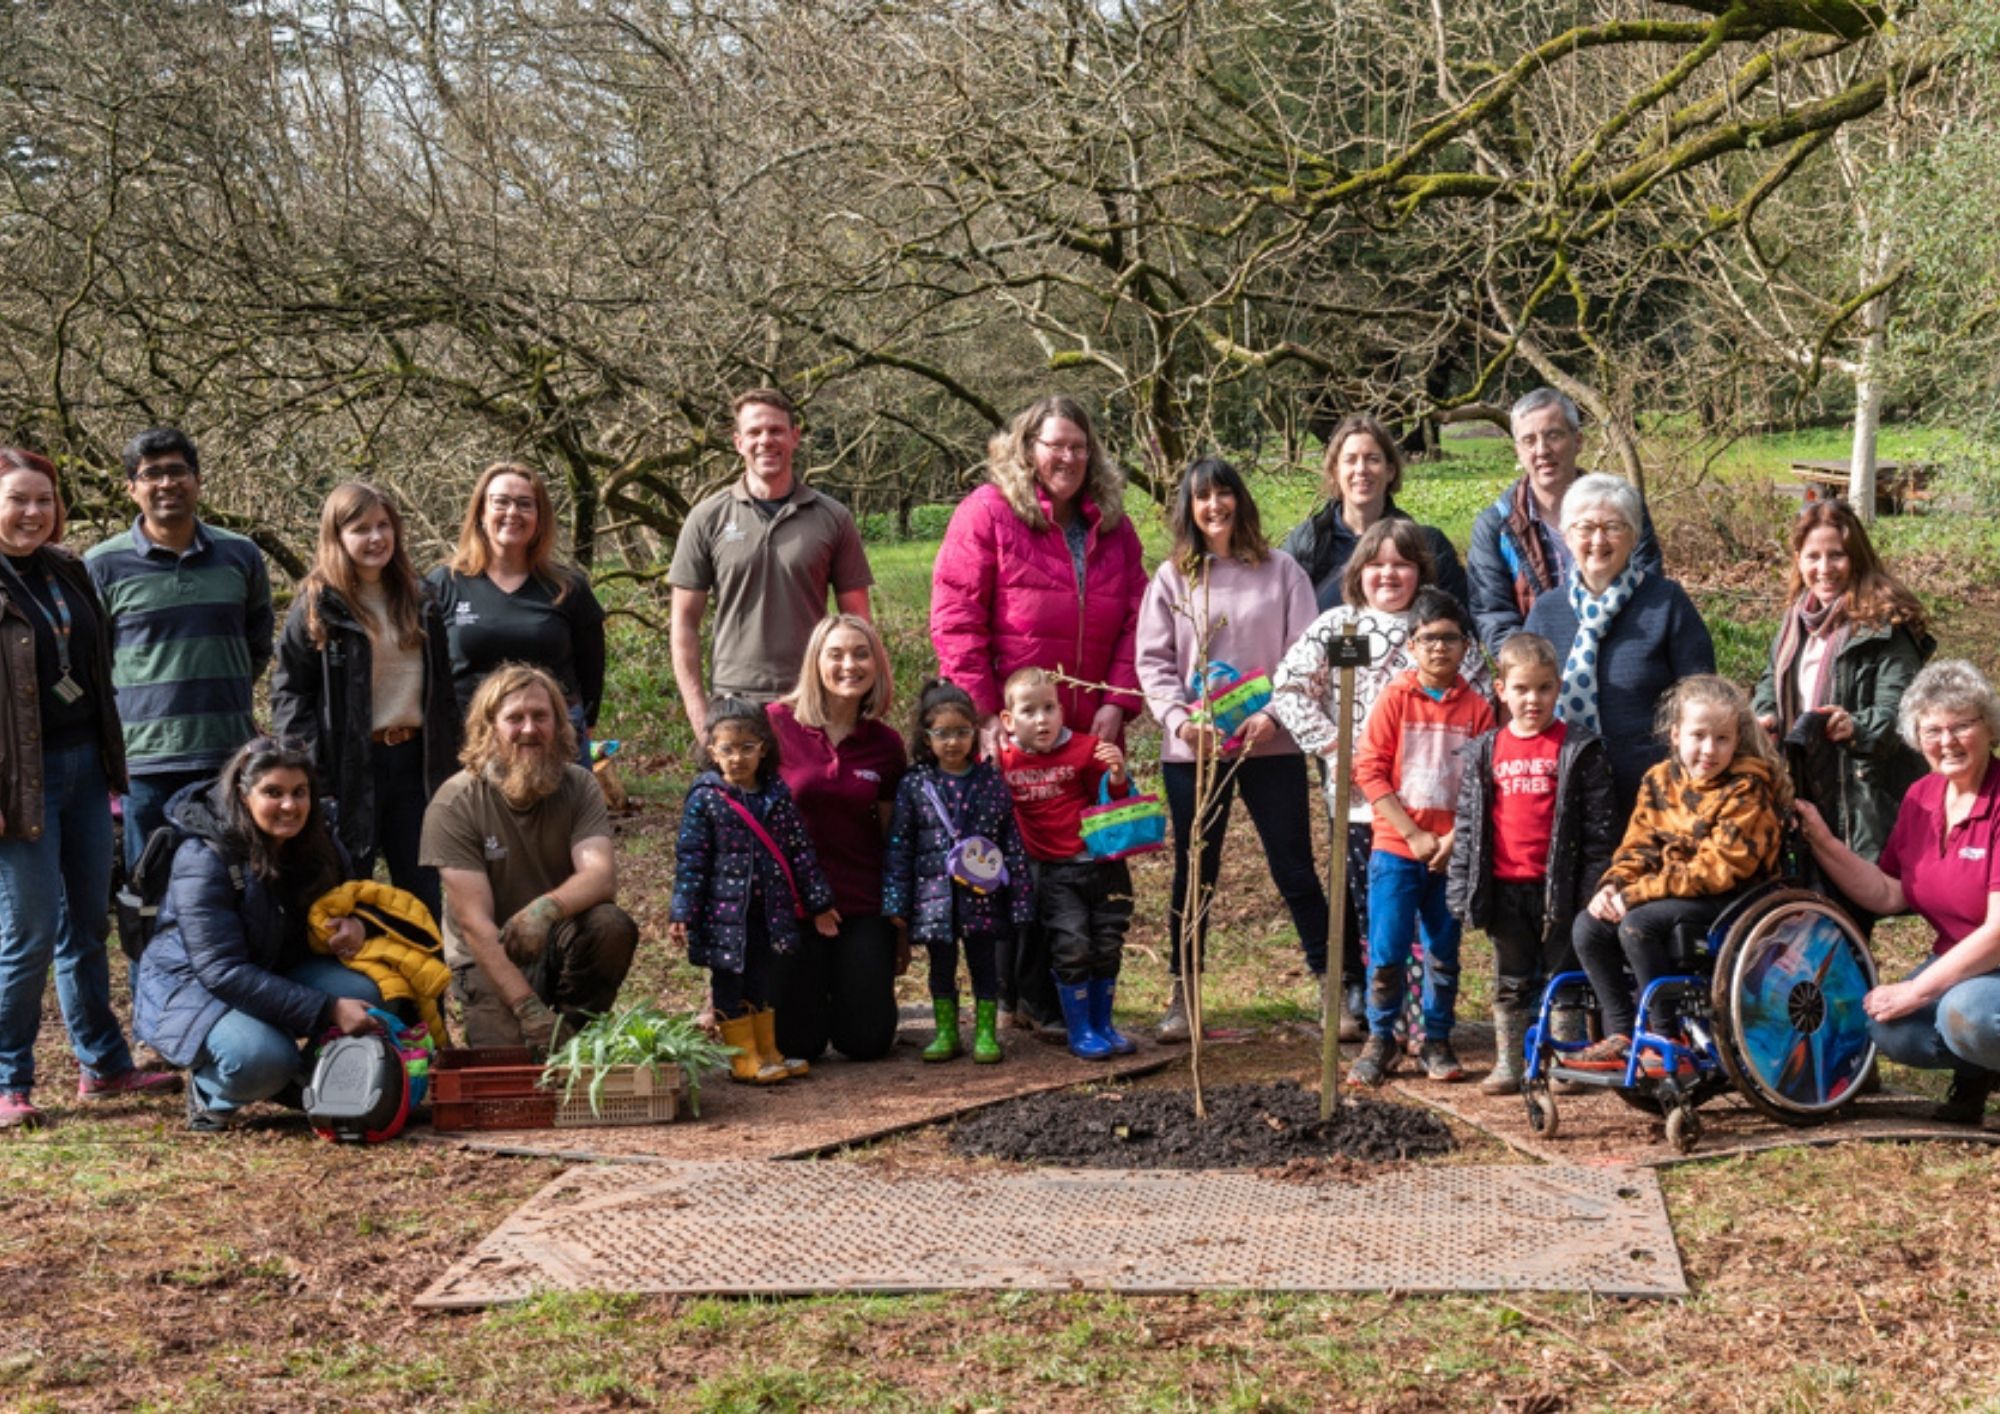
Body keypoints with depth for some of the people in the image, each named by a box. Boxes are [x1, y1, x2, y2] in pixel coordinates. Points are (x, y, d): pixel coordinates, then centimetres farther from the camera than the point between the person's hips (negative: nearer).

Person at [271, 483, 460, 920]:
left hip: (414, 761, 4)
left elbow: (442, 691, 17)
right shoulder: (316, 607, -3)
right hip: (349, 766, -4)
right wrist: (310, 775, -14)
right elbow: (289, 694, -6)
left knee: (427, 897, 7)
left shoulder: (420, 602, 12)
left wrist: (447, 765, 9)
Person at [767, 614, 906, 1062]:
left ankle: (851, 983, 33)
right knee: (797, 1042, -4)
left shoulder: (886, 744, 2)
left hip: (864, 905, 2)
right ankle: (807, 987, 31)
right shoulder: (777, 724, -8)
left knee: (867, 1041, -1)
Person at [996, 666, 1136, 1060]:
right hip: (1053, 872, -1)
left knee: (1108, 946, 7)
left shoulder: (1084, 749, -3)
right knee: (1072, 947, -7)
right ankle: (1079, 1031, 6)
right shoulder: (1001, 760, -1)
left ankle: (1102, 1024, 22)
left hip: (1103, 863, 1)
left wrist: (1117, 777, -18)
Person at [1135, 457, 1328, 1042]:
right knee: (1193, 873, 8)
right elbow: (1153, 660, 4)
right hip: (1192, 748, 1)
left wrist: (1275, 713, -13)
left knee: (1295, 868, 2)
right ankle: (1182, 995, 16)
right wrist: (1178, 718, -11)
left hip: (1270, 745, -1)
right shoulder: (1172, 577, 7)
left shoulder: (1280, 570, 3)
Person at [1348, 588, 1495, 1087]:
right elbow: (1369, 771, -5)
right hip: (1396, 847, -1)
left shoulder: (1478, 708, 1)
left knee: (1443, 953, 8)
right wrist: (1415, 835, -10)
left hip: (1452, 853, 1)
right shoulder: (1395, 699, -1)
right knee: (1386, 952, -2)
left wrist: (1454, 840, -11)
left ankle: (1437, 1041, 21)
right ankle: (1380, 1041, 12)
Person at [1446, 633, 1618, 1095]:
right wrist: (1462, 891, 5)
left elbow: (1600, 825, -4)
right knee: (1511, 981, 12)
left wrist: (1594, 888, -9)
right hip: (1505, 887, 3)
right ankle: (1508, 1064, 20)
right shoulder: (1484, 753, 7)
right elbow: (1467, 824, 9)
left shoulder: (1578, 749, -2)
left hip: (1559, 885, -3)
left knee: (1561, 976, 6)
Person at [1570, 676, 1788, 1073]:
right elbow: (1637, 847, 10)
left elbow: (1718, 869, -21)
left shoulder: (1747, 790, -13)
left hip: (1729, 904, -7)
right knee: (1589, 925, -11)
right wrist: (1613, 886, -13)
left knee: (1637, 925, -28)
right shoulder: (1660, 781, 8)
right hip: (1670, 899, 7)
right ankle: (1622, 1034, -2)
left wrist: (1638, 893, -22)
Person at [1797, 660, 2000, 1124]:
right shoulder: (1920, 799, 5)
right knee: (1888, 1028, -19)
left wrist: (1916, 991, -19)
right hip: (1959, 964, 7)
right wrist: (1822, 841, -7)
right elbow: (1889, 895, 4)